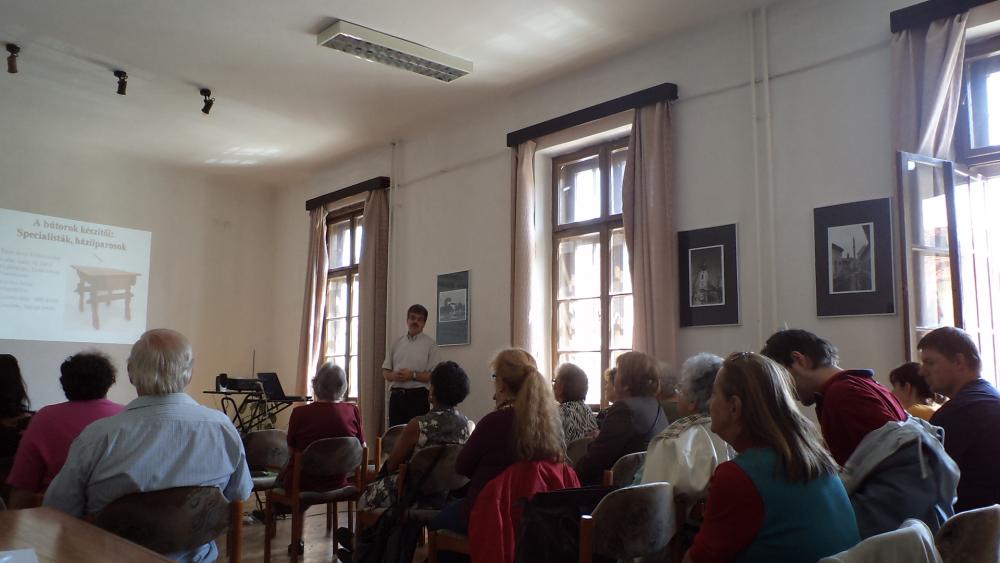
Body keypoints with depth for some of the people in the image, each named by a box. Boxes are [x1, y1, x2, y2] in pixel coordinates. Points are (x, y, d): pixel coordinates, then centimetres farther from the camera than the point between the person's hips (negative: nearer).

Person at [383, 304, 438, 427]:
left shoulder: (429, 344, 1)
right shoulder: (397, 343, 14)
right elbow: (385, 371, 15)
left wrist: (413, 375, -16)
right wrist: (393, 376, -6)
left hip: (418, 395, -4)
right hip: (396, 396, 4)